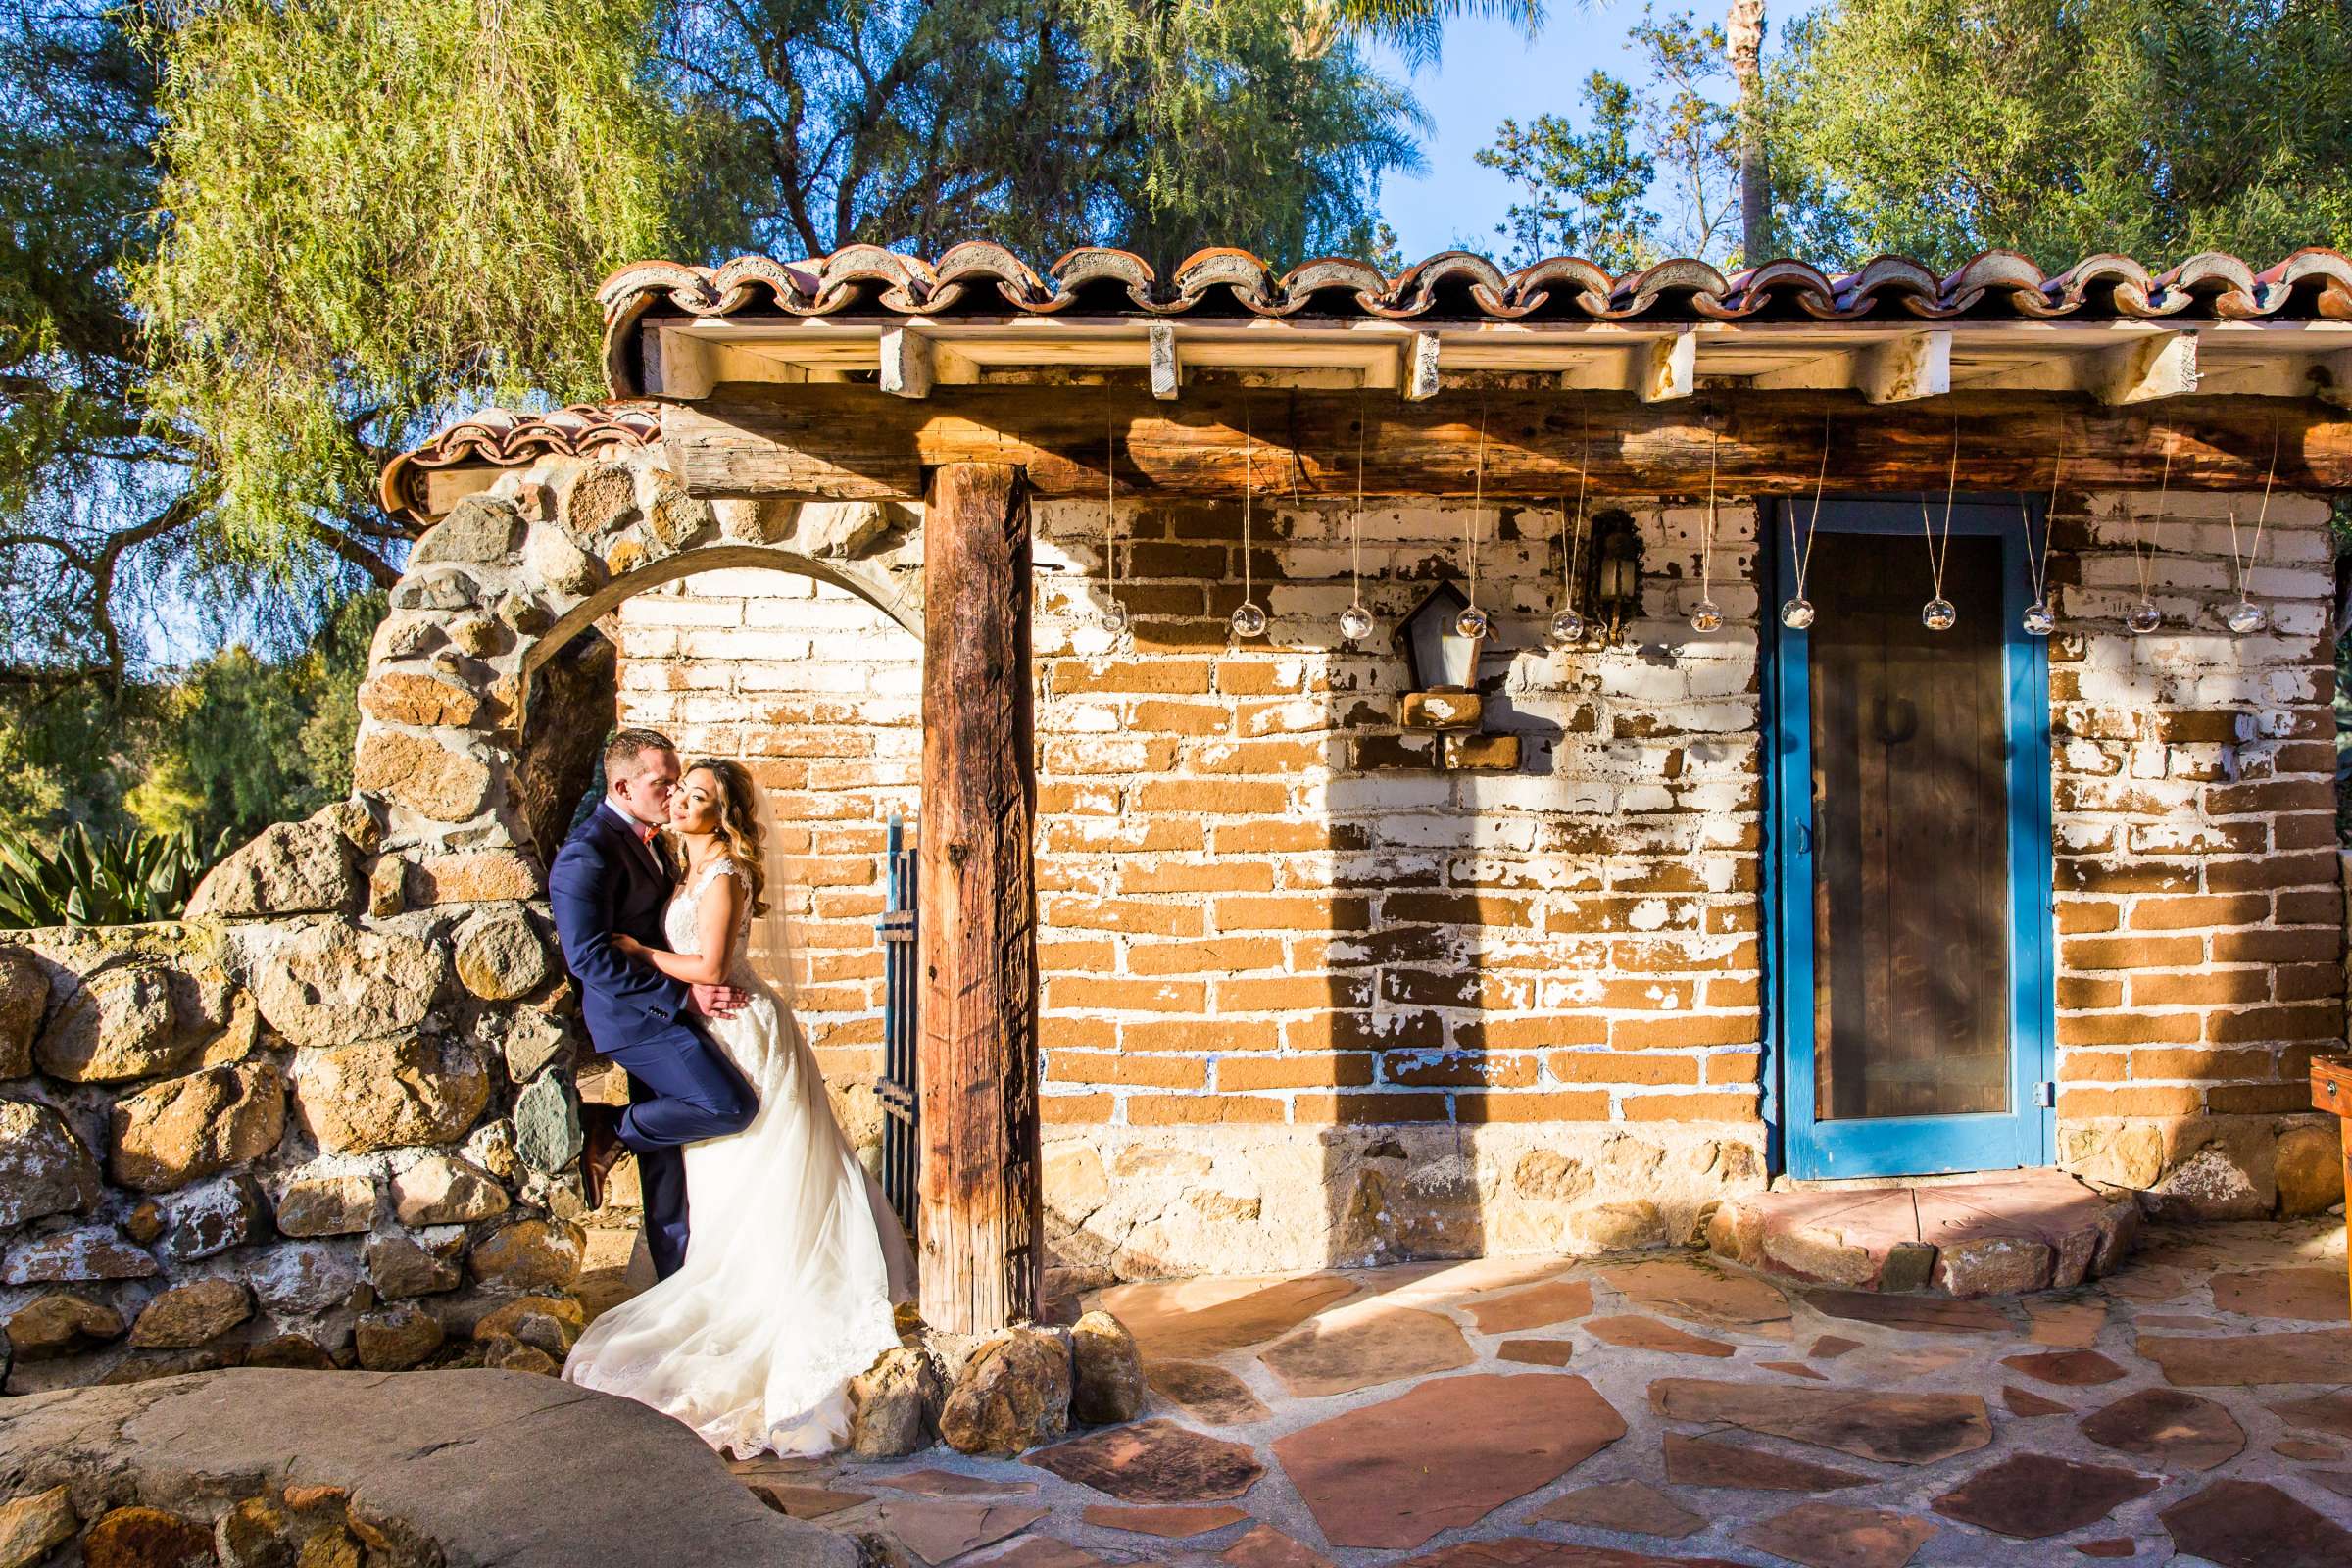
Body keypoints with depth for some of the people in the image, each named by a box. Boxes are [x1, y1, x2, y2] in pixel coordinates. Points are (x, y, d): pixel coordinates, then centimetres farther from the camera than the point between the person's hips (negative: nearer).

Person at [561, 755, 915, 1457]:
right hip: (721, 1031, 9)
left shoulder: (722, 876, -18)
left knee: (750, 1184, -1)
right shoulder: (690, 872, 11)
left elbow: (708, 967, -22)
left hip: (744, 1031, -9)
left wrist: (636, 950, -12)